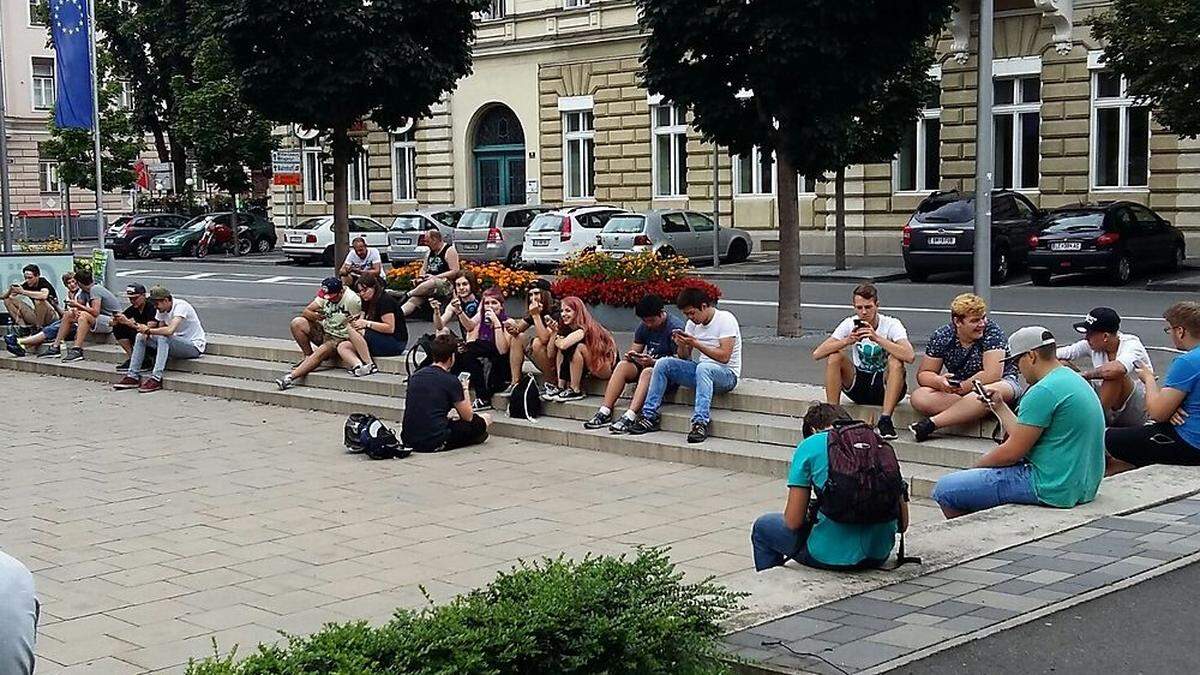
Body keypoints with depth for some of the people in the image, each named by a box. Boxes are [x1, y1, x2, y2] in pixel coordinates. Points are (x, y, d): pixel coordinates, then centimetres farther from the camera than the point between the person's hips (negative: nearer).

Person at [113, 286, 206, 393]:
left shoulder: (180, 306, -22)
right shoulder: (162, 310, 3)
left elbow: (169, 330, -35)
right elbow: (160, 330, 9)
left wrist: (148, 330, -24)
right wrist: (147, 333, -12)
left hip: (194, 346, -9)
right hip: (177, 343, 9)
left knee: (163, 338, -35)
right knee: (140, 337, -1)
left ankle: (156, 378, -34)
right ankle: (132, 376, -4)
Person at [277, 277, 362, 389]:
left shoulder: (352, 299, -19)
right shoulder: (325, 295, -1)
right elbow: (305, 312, -4)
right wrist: (315, 316, -25)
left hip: (340, 338, -7)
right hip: (323, 331, 7)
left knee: (319, 354, -33)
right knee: (297, 323, -14)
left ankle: (291, 377, -36)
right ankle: (308, 356, -2)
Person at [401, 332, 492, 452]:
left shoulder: (415, 376, 9)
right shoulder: (451, 381, -9)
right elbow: (468, 416, 2)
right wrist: (465, 390, 18)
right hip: (433, 444, -7)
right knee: (485, 420, 7)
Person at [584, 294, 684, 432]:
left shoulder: (675, 326, -16)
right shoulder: (644, 325, 6)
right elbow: (635, 348, 12)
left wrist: (652, 362, -32)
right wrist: (630, 356, -13)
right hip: (647, 364, 7)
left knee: (647, 372, -36)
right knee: (622, 366, -19)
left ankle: (629, 417, -48)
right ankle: (605, 412, -25)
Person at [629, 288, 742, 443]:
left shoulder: (726, 320, -13)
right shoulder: (692, 323, 8)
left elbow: (724, 356, -22)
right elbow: (684, 357, 11)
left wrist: (696, 344, -23)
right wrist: (681, 344, -11)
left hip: (727, 374, -7)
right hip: (702, 372, 7)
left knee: (703, 368, -40)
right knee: (663, 363, -10)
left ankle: (700, 423, -46)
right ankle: (649, 416, -11)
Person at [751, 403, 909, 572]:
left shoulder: (810, 445, 0)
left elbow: (793, 522, -4)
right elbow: (903, 522, 9)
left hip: (834, 555, -5)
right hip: (880, 555, 5)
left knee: (763, 526, 23)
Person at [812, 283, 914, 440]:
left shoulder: (891, 325, -14)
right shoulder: (850, 324, -6)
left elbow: (910, 356, -33)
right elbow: (817, 354, -15)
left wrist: (877, 338, -38)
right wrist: (847, 341, -29)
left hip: (885, 386, -3)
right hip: (859, 385, 3)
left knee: (896, 362, -32)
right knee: (834, 356, -20)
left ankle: (885, 419, -31)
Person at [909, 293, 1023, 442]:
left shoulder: (992, 332, -16)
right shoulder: (941, 337, -6)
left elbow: (992, 375, -23)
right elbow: (923, 374, -5)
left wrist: (962, 387, -22)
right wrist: (939, 382, -27)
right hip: (956, 392, 3)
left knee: (993, 391, -42)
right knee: (918, 397, -22)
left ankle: (930, 424, -38)